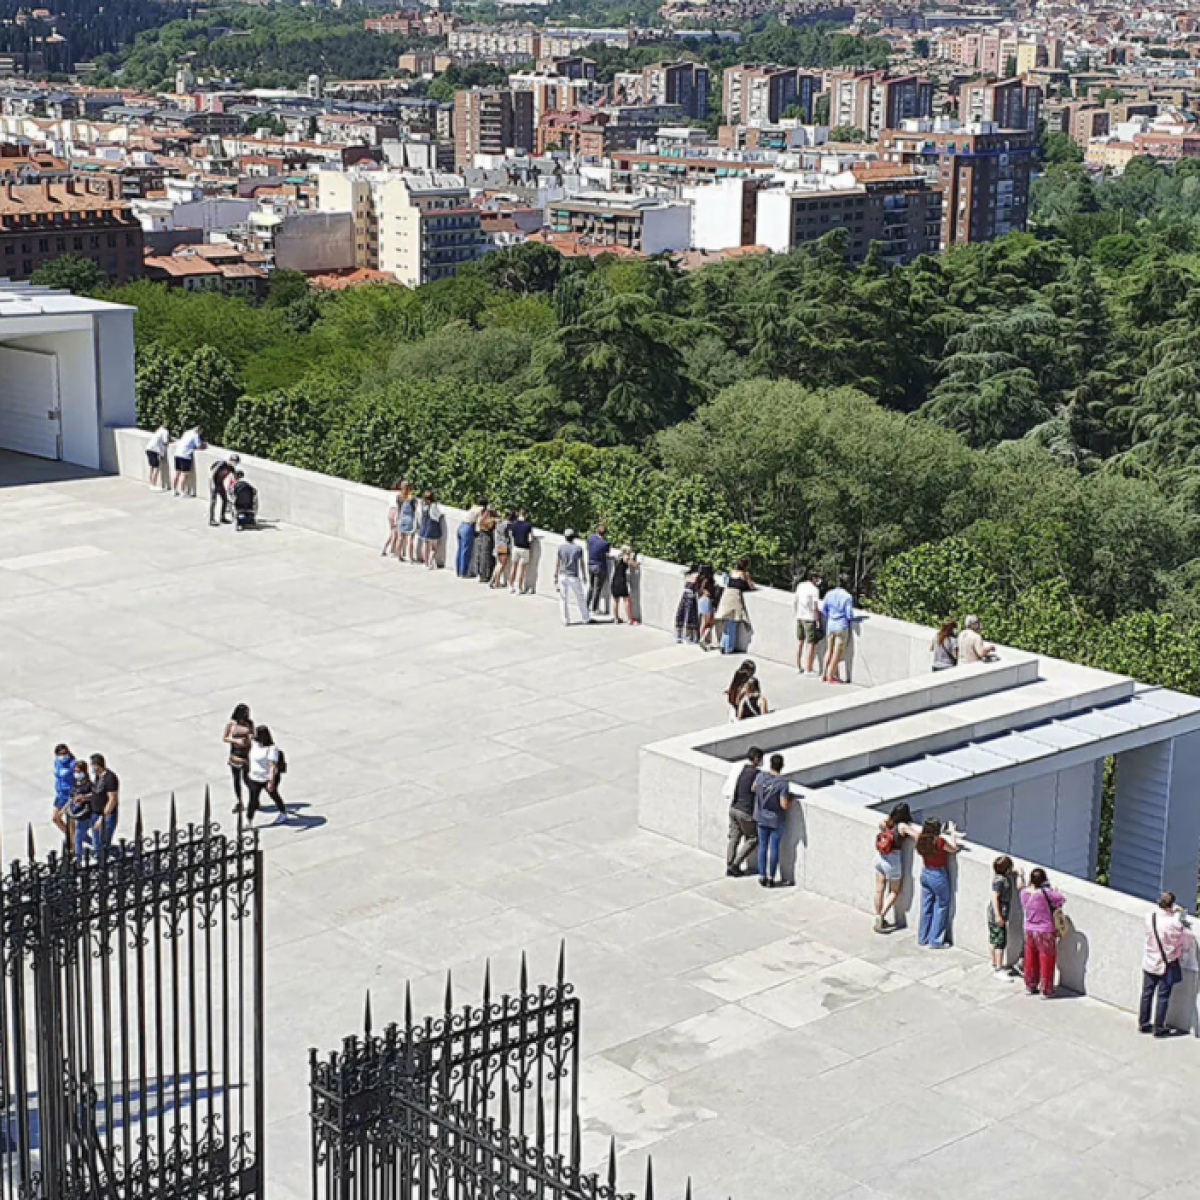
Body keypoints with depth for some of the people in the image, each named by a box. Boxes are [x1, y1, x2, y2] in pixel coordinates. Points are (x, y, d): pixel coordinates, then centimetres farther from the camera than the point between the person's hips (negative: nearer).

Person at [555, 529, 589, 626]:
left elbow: (557, 564, -1)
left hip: (563, 576, 1)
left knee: (564, 599, 8)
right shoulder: (578, 548, -3)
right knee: (580, 598, 9)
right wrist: (583, 576, 15)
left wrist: (555, 577, 5)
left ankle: (566, 620, 7)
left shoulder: (561, 548, -2)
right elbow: (581, 564, 3)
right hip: (574, 576, -1)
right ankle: (585, 619, 16)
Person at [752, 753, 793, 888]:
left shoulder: (760, 776, -10)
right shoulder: (783, 783, -24)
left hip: (761, 818, 4)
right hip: (776, 821, -4)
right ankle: (771, 879, 14)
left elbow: (754, 789, 10)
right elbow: (784, 805, -23)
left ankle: (762, 877, 19)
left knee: (762, 846, 14)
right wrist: (791, 800, -3)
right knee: (774, 848, 8)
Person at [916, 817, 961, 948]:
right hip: (938, 875, -6)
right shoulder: (940, 841, -25)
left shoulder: (921, 839, -7)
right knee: (941, 907, 8)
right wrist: (952, 833, -1)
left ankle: (922, 938, 27)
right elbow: (953, 849, -9)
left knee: (926, 907, 18)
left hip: (925, 873, 6)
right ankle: (935, 941, 11)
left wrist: (942, 833, 12)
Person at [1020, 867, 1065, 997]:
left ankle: (1030, 986, 30)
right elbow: (1061, 900, -18)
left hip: (1029, 930, 5)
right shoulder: (1045, 892, -23)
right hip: (1045, 932, -5)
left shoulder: (1024, 892, -7)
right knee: (1046, 961, 8)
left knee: (1031, 960, 19)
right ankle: (1046, 990, 15)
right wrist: (1055, 891, 1)